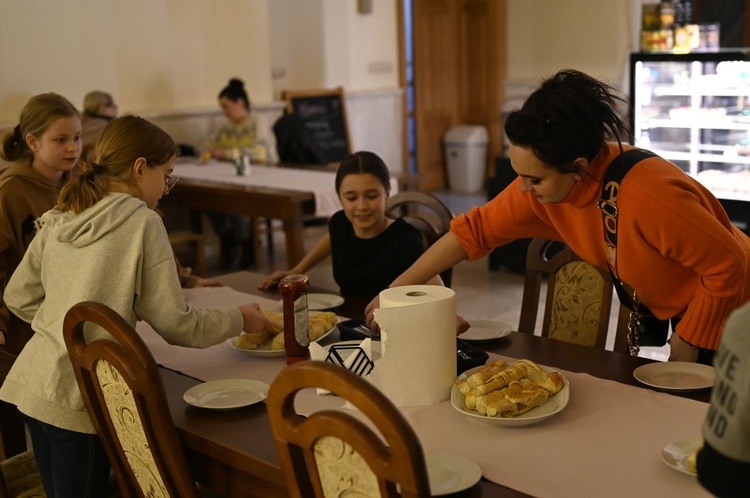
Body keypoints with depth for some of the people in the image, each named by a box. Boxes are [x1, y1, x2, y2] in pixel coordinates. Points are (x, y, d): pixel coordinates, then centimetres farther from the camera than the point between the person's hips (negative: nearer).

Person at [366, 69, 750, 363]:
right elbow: (475, 229, -10)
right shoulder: (542, 183, -18)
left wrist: (689, 341, -18)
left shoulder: (647, 196, -38)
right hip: (668, 314, 6)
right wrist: (397, 290, -13)